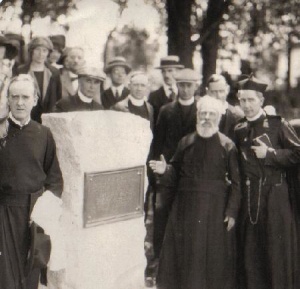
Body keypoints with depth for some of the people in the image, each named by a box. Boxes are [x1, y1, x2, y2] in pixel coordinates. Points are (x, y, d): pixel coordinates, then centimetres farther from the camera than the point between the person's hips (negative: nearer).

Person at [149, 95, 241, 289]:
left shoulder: (227, 146, -1)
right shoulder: (186, 142, 7)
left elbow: (236, 182, -3)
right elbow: (175, 176, 8)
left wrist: (232, 212, -10)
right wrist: (165, 171, -14)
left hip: (215, 209, -2)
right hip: (186, 207, 2)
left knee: (213, 257, 1)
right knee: (186, 254, 4)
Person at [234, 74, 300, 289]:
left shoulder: (278, 125, -2)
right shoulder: (238, 131, 12)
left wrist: (270, 154, -13)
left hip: (276, 198, -4)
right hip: (248, 198, 4)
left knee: (278, 251, -1)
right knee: (250, 253, 6)